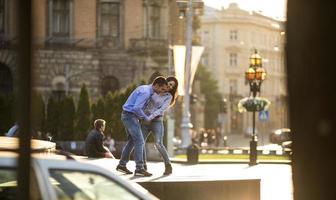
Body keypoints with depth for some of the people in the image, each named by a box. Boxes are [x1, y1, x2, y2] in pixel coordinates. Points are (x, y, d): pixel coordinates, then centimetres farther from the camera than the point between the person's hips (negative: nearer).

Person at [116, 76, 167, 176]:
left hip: (128, 116, 10)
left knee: (132, 141, 18)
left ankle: (122, 164, 23)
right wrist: (146, 118, -15)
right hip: (130, 116, -10)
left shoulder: (145, 89, 12)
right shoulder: (145, 92, -21)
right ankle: (139, 168, -14)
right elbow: (136, 108, -28)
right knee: (139, 141, -11)